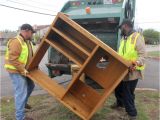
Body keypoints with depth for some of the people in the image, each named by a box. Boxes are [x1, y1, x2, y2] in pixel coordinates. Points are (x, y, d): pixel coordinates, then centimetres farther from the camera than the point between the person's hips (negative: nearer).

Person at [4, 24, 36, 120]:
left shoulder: (28, 41, 10)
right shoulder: (16, 42, -22)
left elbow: (30, 55, 21)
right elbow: (13, 59, -27)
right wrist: (22, 70, -24)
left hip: (24, 70, 10)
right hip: (16, 71, -10)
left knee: (31, 86, 23)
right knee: (21, 92, -8)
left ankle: (24, 102, 47)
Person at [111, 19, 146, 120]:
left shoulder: (137, 37, -14)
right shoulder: (124, 39, 15)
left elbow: (142, 55, -23)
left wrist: (137, 63, -38)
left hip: (132, 71, -9)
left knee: (128, 92, -1)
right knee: (118, 88, 23)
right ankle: (120, 103, 50)